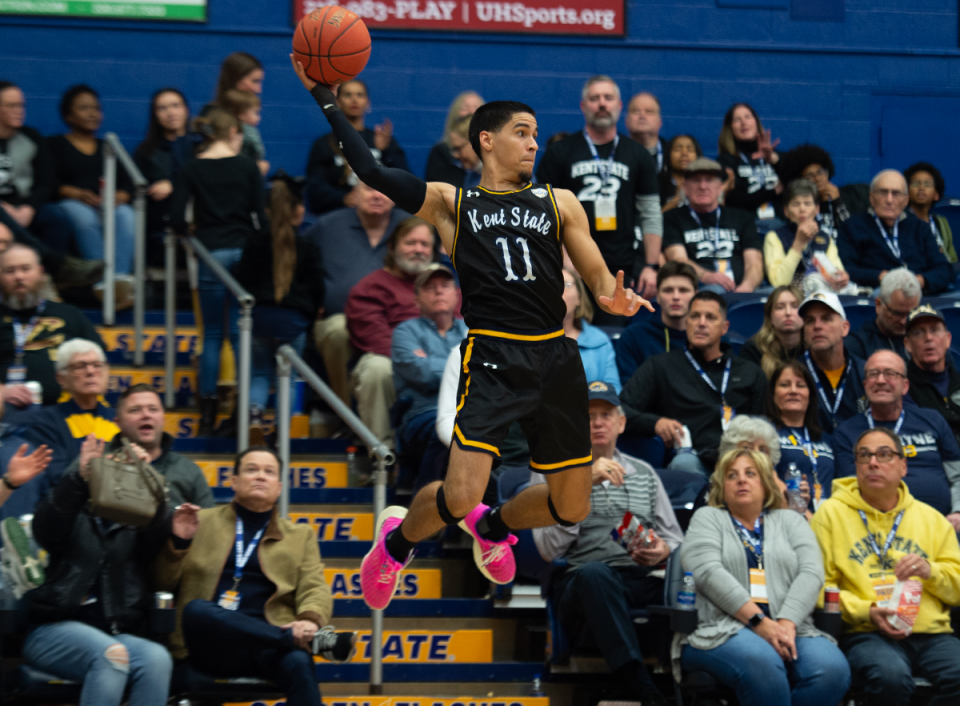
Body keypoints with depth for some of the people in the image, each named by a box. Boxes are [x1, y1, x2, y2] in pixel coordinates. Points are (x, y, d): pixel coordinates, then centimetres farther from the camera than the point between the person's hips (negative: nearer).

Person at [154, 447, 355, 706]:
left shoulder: (300, 536, 21)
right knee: (196, 609, -36)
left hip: (269, 646, 0)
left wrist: (310, 620, -16)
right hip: (212, 646, 0)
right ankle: (314, 641, -35)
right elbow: (164, 582, 14)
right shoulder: (203, 522, 18)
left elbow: (314, 590, 8)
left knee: (299, 663, -37)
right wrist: (179, 541, -7)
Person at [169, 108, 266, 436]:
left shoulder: (191, 170, 1)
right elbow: (261, 215, -1)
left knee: (213, 334, 6)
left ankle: (207, 414, 3)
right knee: (241, 332, 4)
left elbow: (177, 219, -6)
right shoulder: (247, 167, 1)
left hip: (211, 253, 0)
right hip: (244, 251, 0)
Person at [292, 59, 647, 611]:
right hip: (491, 358, -4)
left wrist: (615, 298, -13)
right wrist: (324, 97, -3)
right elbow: (371, 171, -1)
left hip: (556, 358, 4)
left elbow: (600, 281, 11)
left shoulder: (559, 204, 14)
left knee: (571, 508, 10)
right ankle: (398, 540, 16)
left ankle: (492, 526, 42)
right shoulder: (451, 203, 8)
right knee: (459, 497, -18)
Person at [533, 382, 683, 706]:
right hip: (581, 587, -3)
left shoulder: (643, 473, 24)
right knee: (594, 572, -41)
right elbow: (550, 549, -3)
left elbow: (675, 538, 22)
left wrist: (664, 551, -3)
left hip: (644, 583, 3)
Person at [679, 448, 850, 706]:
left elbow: (811, 573, 7)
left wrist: (786, 623, -13)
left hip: (790, 629, 3)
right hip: (724, 632, -3)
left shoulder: (790, 521, 24)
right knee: (761, 663, -40)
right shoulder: (708, 518, 17)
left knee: (832, 670, -32)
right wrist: (759, 622, -15)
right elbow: (709, 573, -2)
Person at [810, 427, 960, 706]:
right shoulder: (832, 513, 11)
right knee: (890, 677, -38)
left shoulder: (930, 518, 21)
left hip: (932, 633, 3)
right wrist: (866, 611, -11)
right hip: (866, 634, -3)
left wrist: (931, 572, -2)